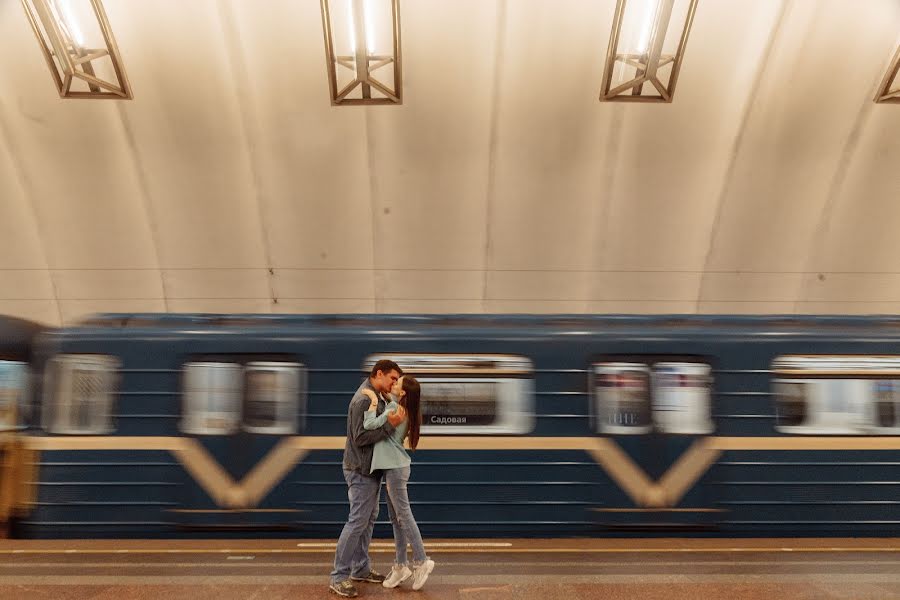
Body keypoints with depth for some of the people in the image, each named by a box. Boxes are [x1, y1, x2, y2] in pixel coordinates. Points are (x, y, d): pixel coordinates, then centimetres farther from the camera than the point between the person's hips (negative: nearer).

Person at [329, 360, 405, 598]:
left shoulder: (377, 396, 10)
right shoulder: (363, 399, -21)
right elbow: (361, 437, -26)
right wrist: (390, 425, -27)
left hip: (371, 469, 10)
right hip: (361, 471, -10)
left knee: (369, 519, 16)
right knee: (357, 522, -6)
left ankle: (361, 569, 26)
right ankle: (339, 577, 3)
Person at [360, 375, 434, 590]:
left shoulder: (394, 408, -16)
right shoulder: (405, 410, 11)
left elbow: (370, 425, -24)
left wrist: (374, 400, -16)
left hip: (396, 467, -10)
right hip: (394, 466, 10)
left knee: (404, 515, -2)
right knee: (396, 518, 12)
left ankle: (421, 562, 7)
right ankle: (401, 566, 19)